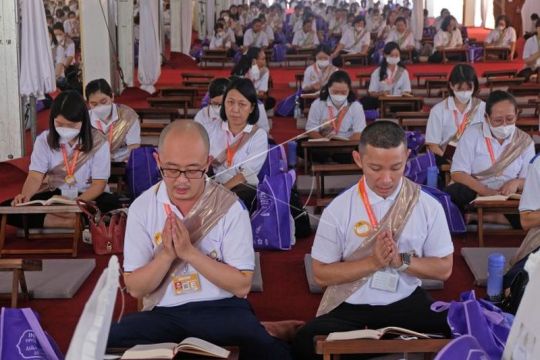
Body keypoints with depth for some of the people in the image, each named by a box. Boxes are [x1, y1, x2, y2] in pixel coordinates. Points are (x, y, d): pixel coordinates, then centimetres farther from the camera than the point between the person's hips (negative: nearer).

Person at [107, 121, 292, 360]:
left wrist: (189, 252, -16)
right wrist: (167, 254, -17)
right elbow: (135, 288, 1)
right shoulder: (141, 207, 0)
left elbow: (241, 285, -6)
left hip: (221, 309, -2)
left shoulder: (229, 206, -4)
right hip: (163, 314, 3)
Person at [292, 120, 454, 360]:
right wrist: (373, 262, -16)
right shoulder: (338, 209, -6)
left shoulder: (428, 207, -2)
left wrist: (402, 261, -14)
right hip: (351, 308, -2)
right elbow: (321, 274, -2)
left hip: (407, 303, 2)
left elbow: (443, 269, 5)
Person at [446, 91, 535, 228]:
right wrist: (484, 190, -26)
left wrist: (516, 183, -19)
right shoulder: (472, 134, -3)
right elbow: (458, 173, -10)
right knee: (451, 194, -35)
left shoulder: (524, 140, 5)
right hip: (474, 194, -3)